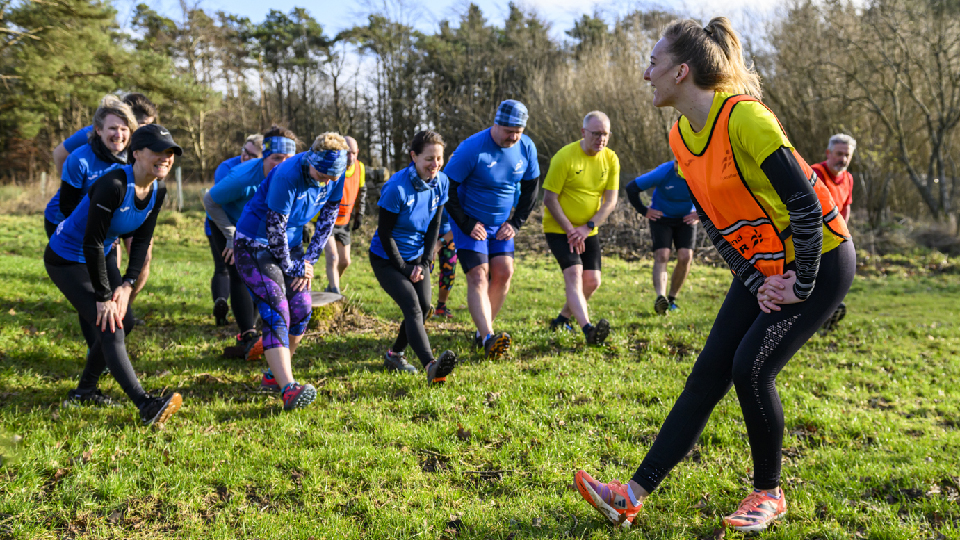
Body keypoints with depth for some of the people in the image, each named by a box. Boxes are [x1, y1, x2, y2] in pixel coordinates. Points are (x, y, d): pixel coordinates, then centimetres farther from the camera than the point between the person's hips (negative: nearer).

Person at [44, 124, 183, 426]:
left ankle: (84, 391, 26)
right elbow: (91, 244, -29)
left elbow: (141, 241, -1)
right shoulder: (114, 185, -31)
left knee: (124, 321, 8)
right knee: (109, 327, -17)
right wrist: (103, 297, -24)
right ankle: (146, 406, -22)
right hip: (67, 260, -8)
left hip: (101, 257, 9)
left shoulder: (158, 191, -7)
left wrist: (127, 285, -11)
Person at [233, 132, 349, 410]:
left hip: (290, 243, 7)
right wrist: (291, 267, -10)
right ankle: (289, 389, -28)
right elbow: (275, 230, -23)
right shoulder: (287, 176, -29)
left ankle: (273, 375, 19)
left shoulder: (336, 177, -8)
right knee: (276, 312, -19)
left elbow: (327, 219, 5)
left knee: (301, 309, 0)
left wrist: (309, 261, 0)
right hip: (254, 244, -7)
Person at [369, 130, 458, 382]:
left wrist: (424, 263, -5)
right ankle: (431, 366, -33)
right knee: (412, 308, -20)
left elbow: (434, 226, 3)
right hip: (387, 259, -6)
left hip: (417, 256, 6)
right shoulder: (397, 187, -25)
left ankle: (394, 354, 23)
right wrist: (403, 269, -15)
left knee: (424, 307, -1)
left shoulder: (441, 182, -7)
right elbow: (384, 232, -17)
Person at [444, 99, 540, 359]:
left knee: (503, 273, -3)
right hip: (470, 222, -5)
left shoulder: (527, 148, -5)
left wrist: (515, 223, 0)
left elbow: (530, 189, 9)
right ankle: (488, 338, -23)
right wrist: (467, 225, -16)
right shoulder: (472, 148, -21)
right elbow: (448, 188, -15)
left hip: (501, 224, 5)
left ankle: (483, 330, 12)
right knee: (478, 277, -14)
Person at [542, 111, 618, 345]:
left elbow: (610, 201, -3)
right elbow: (549, 198, -15)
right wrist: (570, 230, -17)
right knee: (574, 274, -22)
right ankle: (588, 329, -32)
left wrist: (587, 227, -14)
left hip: (589, 231, 6)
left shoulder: (611, 159, -1)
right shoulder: (565, 156, -16)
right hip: (559, 229, -5)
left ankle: (562, 318, 25)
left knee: (592, 281, 2)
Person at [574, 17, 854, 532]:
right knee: (708, 374, 1)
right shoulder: (681, 136, 1)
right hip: (762, 267, 7)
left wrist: (802, 285, -17)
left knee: (750, 368, -14)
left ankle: (768, 494, 12)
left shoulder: (744, 117, -24)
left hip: (820, 259, -7)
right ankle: (634, 495, 2)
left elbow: (805, 202, -23)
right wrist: (755, 284, -2)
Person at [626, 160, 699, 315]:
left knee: (685, 257, -11)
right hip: (661, 217, -2)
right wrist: (644, 211, -10)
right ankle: (660, 297, -33)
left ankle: (672, 298, 6)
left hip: (687, 219, 2)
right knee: (661, 256, -19)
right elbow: (631, 188, -16)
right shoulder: (663, 172, -25)